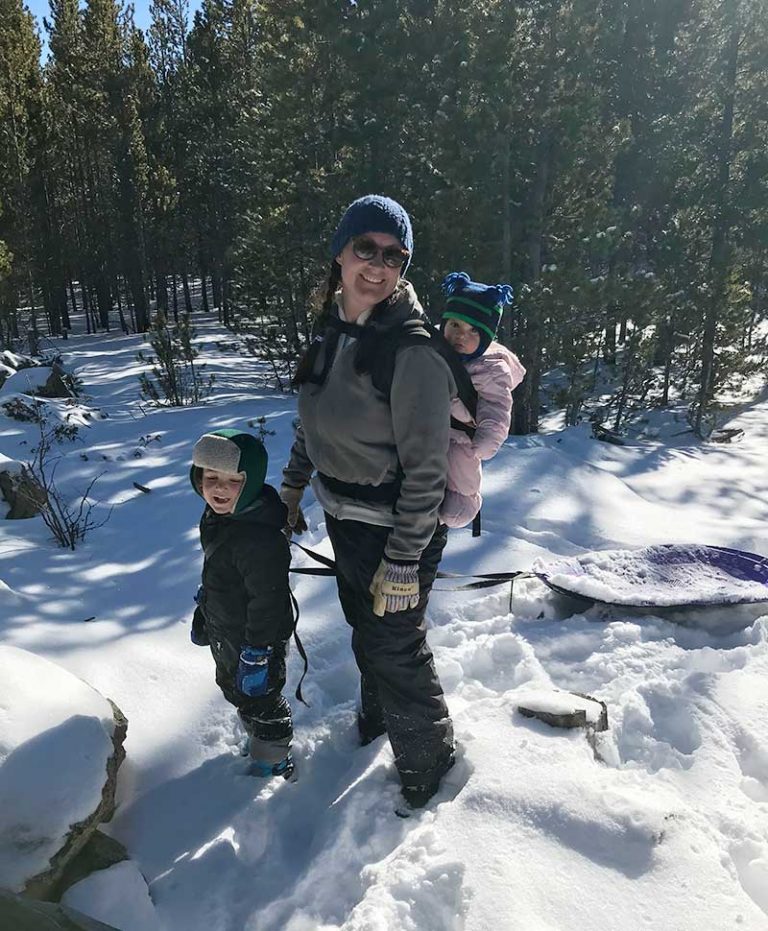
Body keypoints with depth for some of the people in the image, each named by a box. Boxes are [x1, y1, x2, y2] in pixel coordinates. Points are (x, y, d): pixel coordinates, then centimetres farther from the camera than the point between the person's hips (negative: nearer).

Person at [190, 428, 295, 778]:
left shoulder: (261, 536, -34)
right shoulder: (217, 518, -4)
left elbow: (267, 599, -30)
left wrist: (256, 655, -25)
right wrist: (202, 615, 22)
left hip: (255, 640, -9)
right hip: (224, 634, 10)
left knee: (260, 701, 11)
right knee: (234, 689, 28)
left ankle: (274, 764, 35)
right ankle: (258, 740, 53)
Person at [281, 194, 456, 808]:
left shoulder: (412, 353, -25)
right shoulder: (332, 328, 0)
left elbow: (425, 471, -23)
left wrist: (403, 562, -20)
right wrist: (294, 484, 18)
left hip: (395, 530, -7)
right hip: (342, 516, 7)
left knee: (396, 649, 11)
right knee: (365, 630, 27)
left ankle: (428, 754, 39)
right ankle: (376, 714, 56)